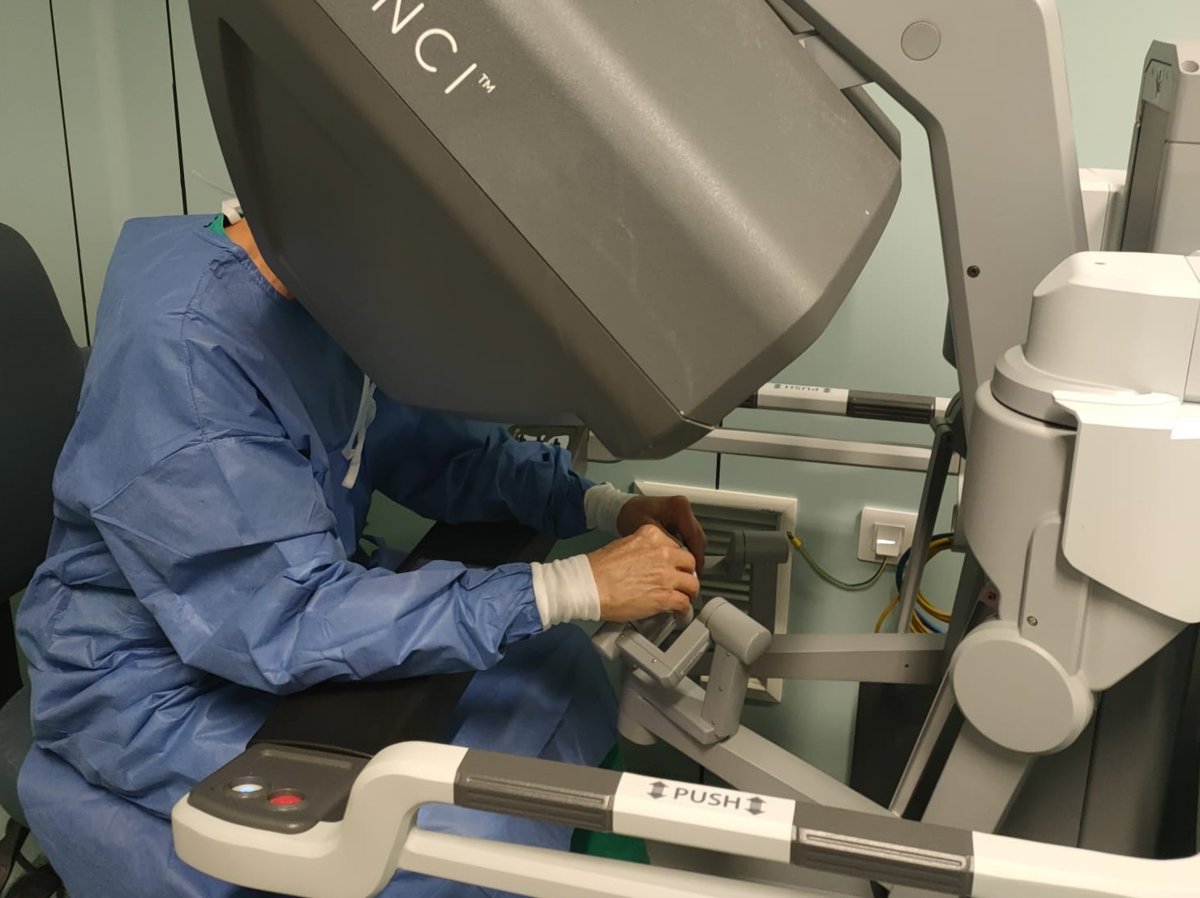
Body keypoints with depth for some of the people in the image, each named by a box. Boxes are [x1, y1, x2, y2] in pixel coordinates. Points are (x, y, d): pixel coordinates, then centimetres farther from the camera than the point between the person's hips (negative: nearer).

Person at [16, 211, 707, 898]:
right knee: (468, 833, -21)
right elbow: (291, 621, -31)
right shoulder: (179, 355, -29)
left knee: (557, 663, -2)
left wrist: (603, 509, -9)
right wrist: (576, 587, -32)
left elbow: (433, 446, 5)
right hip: (167, 686, -7)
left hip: (299, 597, 8)